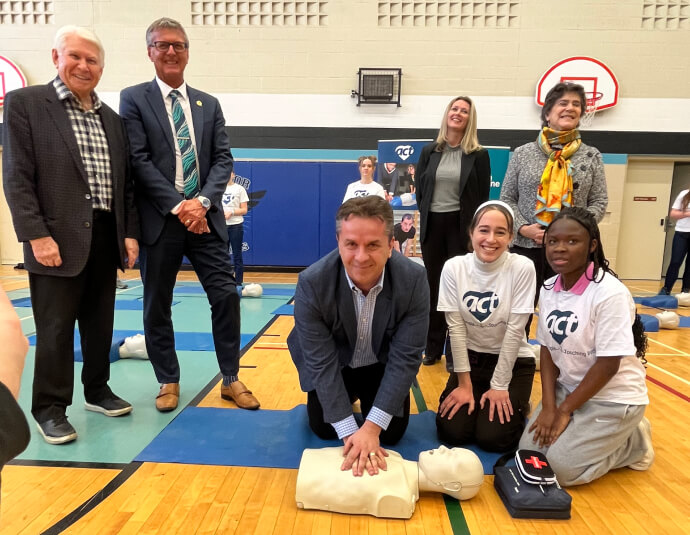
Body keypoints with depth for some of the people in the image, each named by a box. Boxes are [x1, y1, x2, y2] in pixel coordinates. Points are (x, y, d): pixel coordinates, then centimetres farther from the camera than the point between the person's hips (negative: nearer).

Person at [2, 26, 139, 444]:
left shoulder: (112, 119, 15)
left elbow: (126, 183, 13)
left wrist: (131, 233, 5)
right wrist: (36, 235, -15)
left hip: (106, 237, 5)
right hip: (59, 239, -5)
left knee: (100, 324, 14)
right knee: (55, 330, 3)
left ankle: (98, 391, 31)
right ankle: (50, 409, 19)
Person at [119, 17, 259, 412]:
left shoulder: (209, 104, 14)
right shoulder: (134, 99, 4)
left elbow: (224, 158, 4)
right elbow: (139, 160, -6)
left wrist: (203, 201, -12)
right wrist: (178, 206, -15)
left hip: (205, 217, 2)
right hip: (160, 220, -2)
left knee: (226, 296, -1)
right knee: (157, 305, 6)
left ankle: (231, 379, 15)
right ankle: (169, 382, 24)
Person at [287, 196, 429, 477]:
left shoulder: (413, 279, -31)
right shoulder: (311, 283, -33)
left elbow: (405, 357, -26)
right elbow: (321, 362, -28)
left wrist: (372, 427, -31)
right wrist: (349, 432, -31)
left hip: (383, 364, 1)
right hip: (333, 364, 0)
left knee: (391, 432, 1)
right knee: (324, 428, 3)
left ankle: (360, 395, 31)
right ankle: (346, 396, 32)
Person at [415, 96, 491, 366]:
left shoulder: (479, 155, 1)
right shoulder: (430, 151, 7)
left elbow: (483, 196, 0)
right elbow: (419, 189, 9)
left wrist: (473, 228, -5)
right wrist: (425, 217, 2)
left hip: (461, 227, -2)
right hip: (432, 225, 3)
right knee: (433, 286, 9)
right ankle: (433, 347, 20)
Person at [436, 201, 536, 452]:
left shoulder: (522, 268, -19)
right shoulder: (454, 268, -13)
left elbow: (515, 330, -16)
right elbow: (456, 328, -10)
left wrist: (499, 386, -12)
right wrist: (464, 383, -9)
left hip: (512, 361, -2)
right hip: (470, 357, 2)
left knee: (492, 438, -12)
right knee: (452, 432, -9)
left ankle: (515, 403, 19)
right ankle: (477, 396, 21)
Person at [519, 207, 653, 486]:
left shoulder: (610, 293, -24)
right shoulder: (548, 288, -3)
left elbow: (608, 365, -22)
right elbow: (547, 350, 1)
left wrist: (564, 411, -15)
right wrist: (548, 406, -8)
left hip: (613, 398, -6)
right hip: (568, 388, 6)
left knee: (561, 467, -11)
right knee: (530, 451, -2)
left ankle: (634, 442, 11)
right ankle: (581, 429, 19)